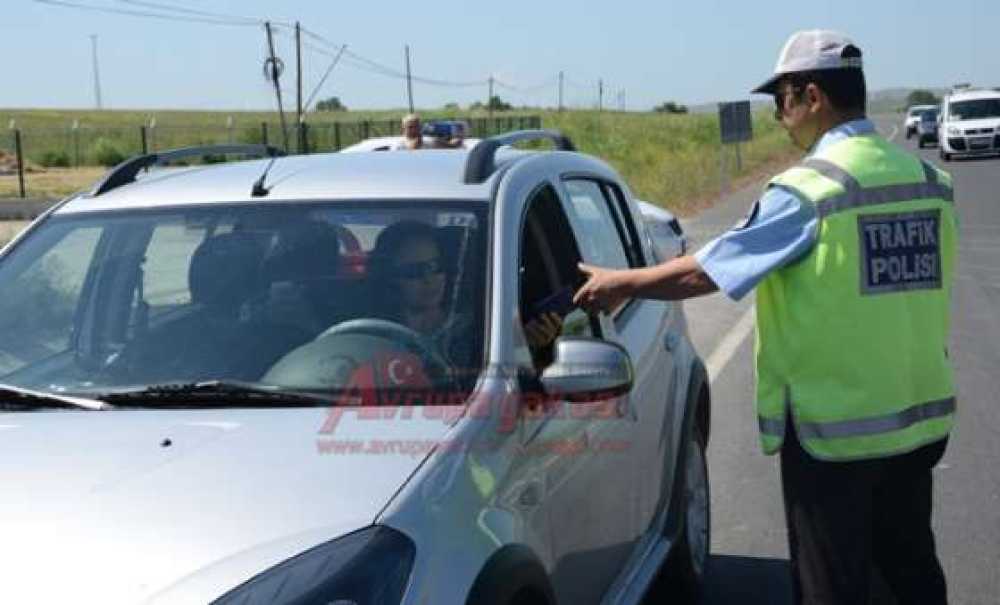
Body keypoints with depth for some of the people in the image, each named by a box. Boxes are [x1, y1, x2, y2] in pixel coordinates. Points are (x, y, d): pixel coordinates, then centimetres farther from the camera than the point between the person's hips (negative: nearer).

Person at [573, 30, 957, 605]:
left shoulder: (809, 188, -16)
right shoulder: (929, 180, 3)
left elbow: (704, 272, -11)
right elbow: (921, 291, 10)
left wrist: (620, 282, 2)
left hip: (834, 427, -6)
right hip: (921, 417, 6)